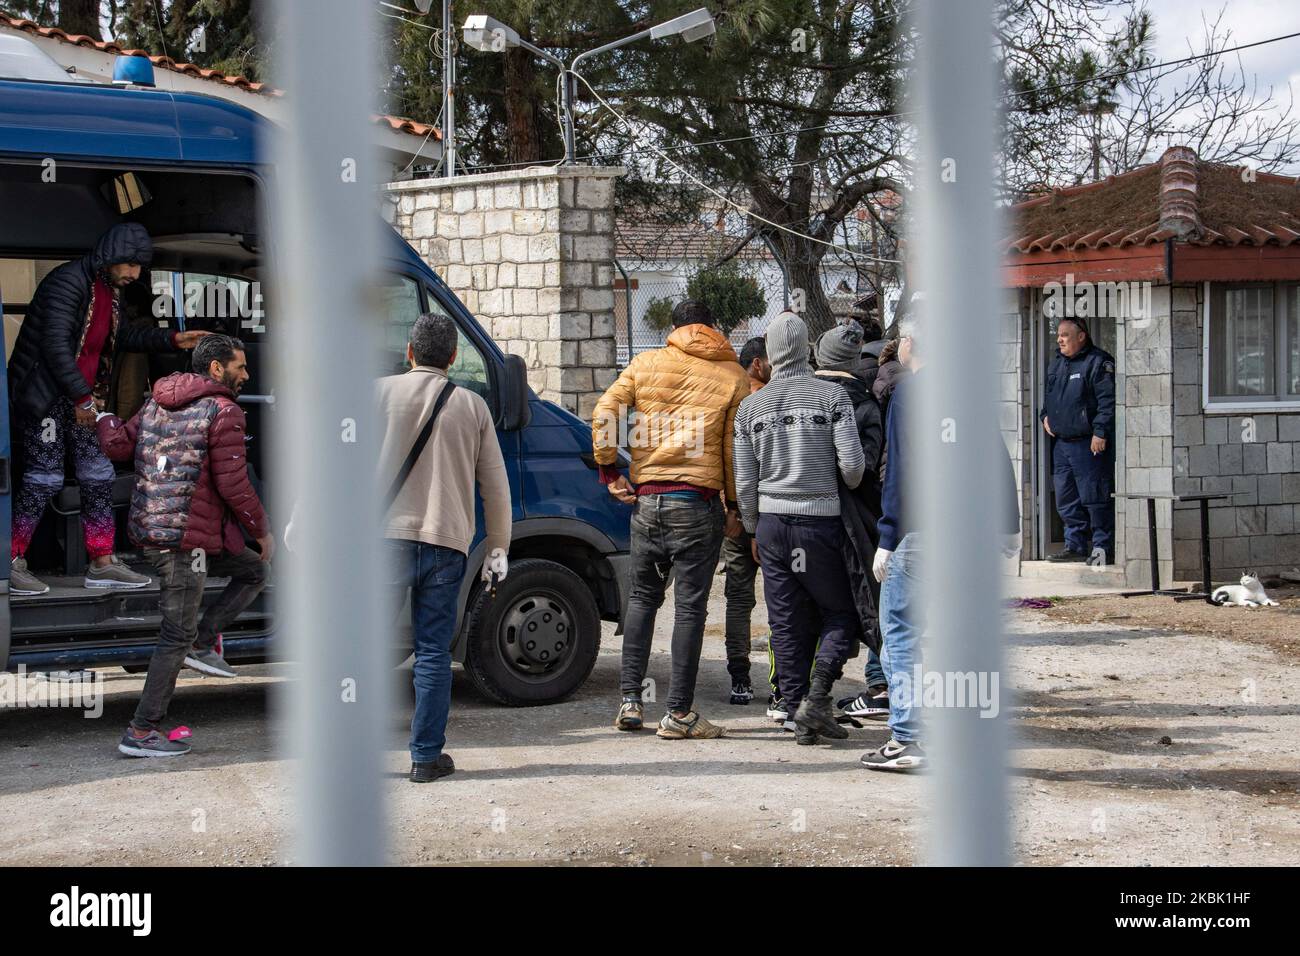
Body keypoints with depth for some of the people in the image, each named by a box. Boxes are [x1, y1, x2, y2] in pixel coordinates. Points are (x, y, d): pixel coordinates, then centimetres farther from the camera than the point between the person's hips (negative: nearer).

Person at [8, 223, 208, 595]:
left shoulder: (110, 290, 10)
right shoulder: (68, 282, -19)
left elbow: (121, 336, 27)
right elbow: (55, 344, -26)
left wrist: (172, 340, 18)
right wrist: (81, 397, -27)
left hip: (82, 397, 9)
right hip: (44, 395, -9)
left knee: (98, 477, 7)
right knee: (45, 477, -8)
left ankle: (102, 564, 14)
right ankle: (12, 565, 1)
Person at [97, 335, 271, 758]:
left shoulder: (156, 404, 13)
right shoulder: (223, 412, -11)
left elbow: (117, 445, 13)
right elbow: (233, 484, -15)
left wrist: (103, 417, 32)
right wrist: (263, 531, -3)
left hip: (148, 529, 9)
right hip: (185, 537, -9)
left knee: (253, 570, 21)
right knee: (176, 636, -2)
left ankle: (202, 643, 11)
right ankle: (142, 732, 1)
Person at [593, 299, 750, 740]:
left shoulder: (647, 364, 7)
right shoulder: (733, 376, 3)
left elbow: (604, 414, 0)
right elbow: (735, 449, 1)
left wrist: (608, 471, 8)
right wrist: (735, 508, 9)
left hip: (646, 499, 3)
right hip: (698, 502, -3)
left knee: (641, 597, 16)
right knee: (690, 606, 1)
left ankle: (630, 700, 13)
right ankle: (679, 714, 1)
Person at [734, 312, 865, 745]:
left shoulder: (751, 406, 6)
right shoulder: (831, 396, -5)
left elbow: (744, 482, 8)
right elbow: (852, 464, -8)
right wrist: (846, 487, 15)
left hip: (772, 522, 3)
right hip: (820, 520, -3)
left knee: (787, 625, 7)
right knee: (841, 614, 9)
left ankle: (800, 717, 8)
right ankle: (816, 696, -8)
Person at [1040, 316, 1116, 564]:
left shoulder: (1098, 362, -8)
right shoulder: (1056, 364, 18)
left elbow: (1107, 401, -15)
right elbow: (1048, 396, 32)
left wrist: (1100, 433, -20)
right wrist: (1045, 416, 13)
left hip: (1089, 444, -8)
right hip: (1061, 443, 9)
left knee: (1094, 498, -7)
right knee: (1066, 499, 10)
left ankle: (1103, 547, -1)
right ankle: (1075, 546, 19)